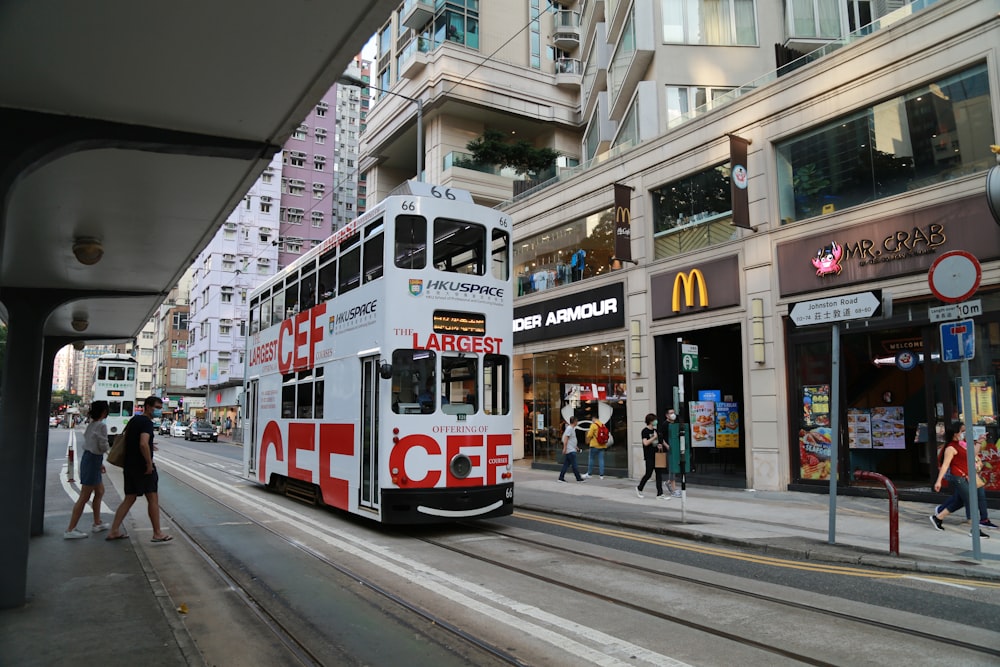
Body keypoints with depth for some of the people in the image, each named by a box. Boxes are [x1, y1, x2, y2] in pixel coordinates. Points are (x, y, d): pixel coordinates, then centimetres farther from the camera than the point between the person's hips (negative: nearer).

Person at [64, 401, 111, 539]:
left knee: (100, 491, 20)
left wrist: (99, 463, 19)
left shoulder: (91, 424, 11)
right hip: (93, 461, -10)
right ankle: (70, 530, -1)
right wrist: (107, 445, 6)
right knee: (84, 497, -4)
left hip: (88, 457, 10)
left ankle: (97, 523, 27)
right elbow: (103, 446, -19)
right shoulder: (101, 425, -16)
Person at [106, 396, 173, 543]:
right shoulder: (147, 422, -15)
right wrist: (149, 463, -21)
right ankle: (157, 533, 6)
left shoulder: (133, 420, 14)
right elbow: (143, 444, -29)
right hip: (142, 467, -9)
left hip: (129, 465, 9)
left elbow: (125, 438, 24)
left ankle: (114, 531, 14)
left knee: (129, 499, 15)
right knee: (153, 498, 0)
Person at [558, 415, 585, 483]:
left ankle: (561, 478, 9)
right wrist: (564, 448, -22)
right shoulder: (569, 428, -14)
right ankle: (578, 478, 1)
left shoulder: (572, 428, 17)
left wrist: (575, 447, 29)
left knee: (566, 464, 8)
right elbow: (566, 439, -19)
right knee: (574, 465, -4)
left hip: (571, 450, 10)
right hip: (570, 450, -10)